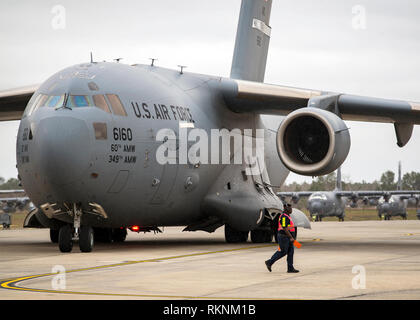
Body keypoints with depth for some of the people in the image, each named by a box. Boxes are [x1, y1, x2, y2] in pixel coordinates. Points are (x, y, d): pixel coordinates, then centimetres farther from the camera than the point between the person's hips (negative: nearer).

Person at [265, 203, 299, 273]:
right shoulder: (284, 217, -18)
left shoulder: (287, 216, 16)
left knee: (291, 252, 4)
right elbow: (285, 228, -23)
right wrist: (291, 237, -22)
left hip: (287, 238, 10)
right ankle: (269, 262, 7)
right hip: (283, 237, -10)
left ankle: (290, 268, 2)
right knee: (282, 252, -4)